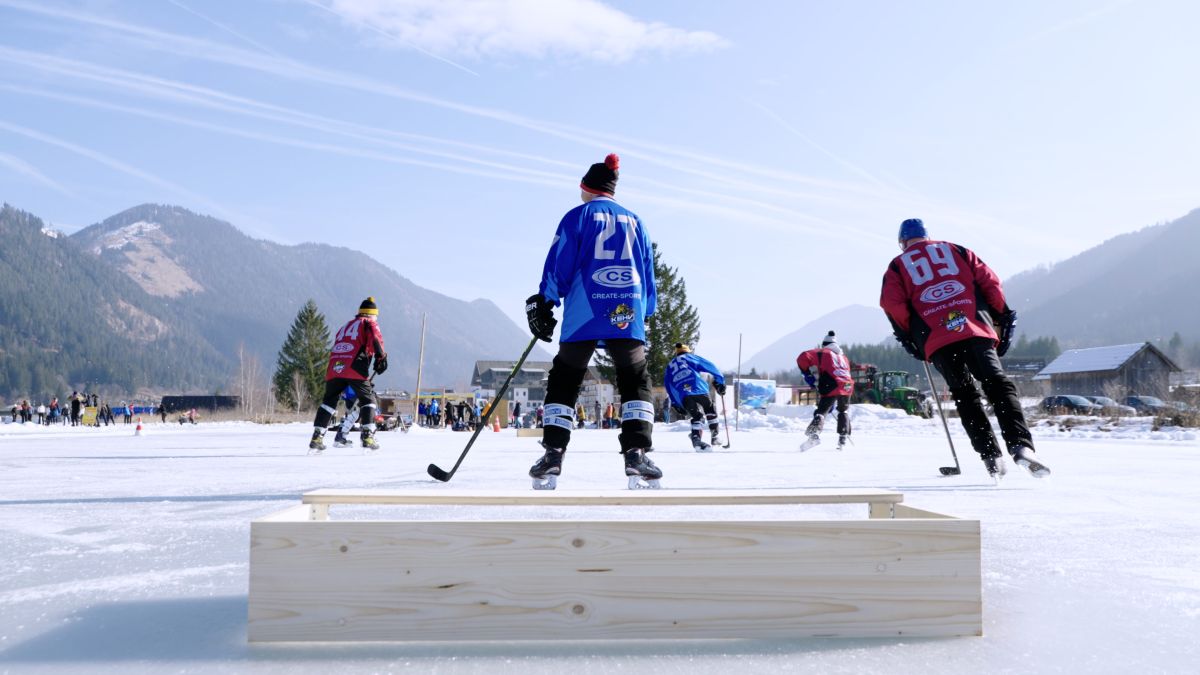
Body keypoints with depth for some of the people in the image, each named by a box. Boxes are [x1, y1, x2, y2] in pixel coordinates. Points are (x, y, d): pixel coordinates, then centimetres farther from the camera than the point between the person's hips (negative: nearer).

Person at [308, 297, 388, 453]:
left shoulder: (346, 325, 31)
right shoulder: (369, 323, 13)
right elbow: (375, 339, -10)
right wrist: (381, 357, -10)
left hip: (334, 368, 5)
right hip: (355, 369, -5)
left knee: (329, 401, 14)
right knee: (368, 399, 7)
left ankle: (317, 438, 7)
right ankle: (367, 436, -5)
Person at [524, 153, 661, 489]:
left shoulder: (578, 216, 6)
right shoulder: (634, 221, 18)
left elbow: (559, 264, -1)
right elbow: (648, 273, 20)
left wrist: (542, 303, 2)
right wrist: (645, 314, 25)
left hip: (584, 313, -2)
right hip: (627, 314, 2)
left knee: (563, 380, 8)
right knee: (635, 382, 9)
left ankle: (553, 455, 1)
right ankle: (636, 453, -6)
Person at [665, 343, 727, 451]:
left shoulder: (670, 365, 32)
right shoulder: (689, 357, 23)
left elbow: (667, 384, 27)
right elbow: (708, 366, 11)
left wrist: (675, 403, 27)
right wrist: (719, 380, 13)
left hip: (682, 396, 2)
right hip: (698, 389, -2)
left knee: (697, 416, 5)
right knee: (710, 410, 19)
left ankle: (696, 437, -20)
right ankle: (716, 436, 17)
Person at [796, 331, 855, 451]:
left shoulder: (822, 352, 15)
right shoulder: (843, 357, 31)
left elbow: (803, 358, -2)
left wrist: (808, 374, 7)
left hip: (832, 387, -5)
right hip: (847, 386, 5)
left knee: (821, 412, -6)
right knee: (843, 411, 28)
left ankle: (814, 433, -33)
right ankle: (843, 439, 23)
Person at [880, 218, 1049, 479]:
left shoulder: (897, 266, 20)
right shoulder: (955, 250, 25)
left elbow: (891, 302, 2)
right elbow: (989, 280, 14)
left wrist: (908, 335, 11)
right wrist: (1002, 315, 19)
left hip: (935, 338, -1)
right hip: (976, 328, 1)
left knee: (965, 396, 8)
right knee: (999, 386, -1)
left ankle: (991, 456, -3)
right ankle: (1021, 446, -20)